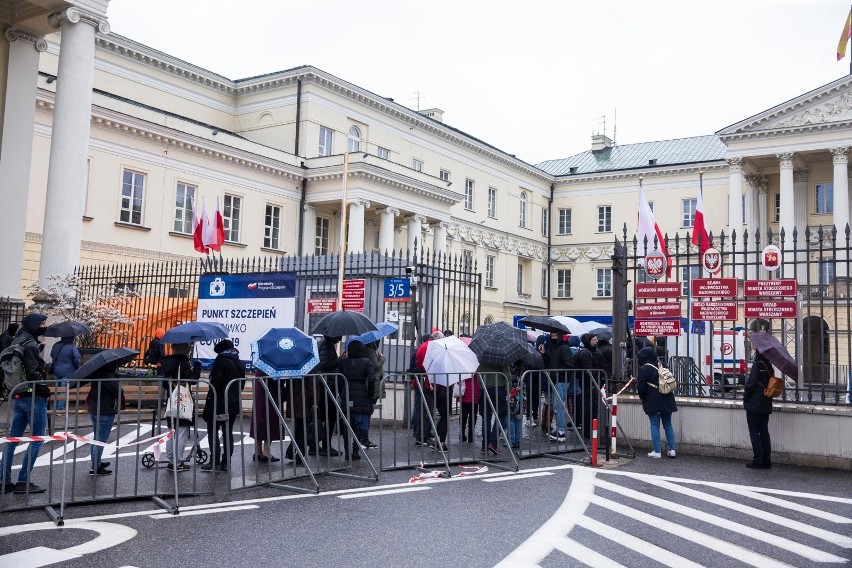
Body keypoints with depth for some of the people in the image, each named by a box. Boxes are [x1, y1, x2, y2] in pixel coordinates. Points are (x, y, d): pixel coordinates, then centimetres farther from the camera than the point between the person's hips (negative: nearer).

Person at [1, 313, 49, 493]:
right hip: (33, 397, -9)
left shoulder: (18, 342, 14)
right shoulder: (30, 345, -15)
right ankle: (23, 481, -1)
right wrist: (46, 389, -11)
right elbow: (33, 373, -21)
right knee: (37, 439, -1)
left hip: (18, 396, 9)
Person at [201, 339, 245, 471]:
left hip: (219, 403, -7)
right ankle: (226, 462, 9)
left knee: (213, 431, -1)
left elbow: (215, 383, -16)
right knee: (228, 432, 10)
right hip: (234, 404, 7)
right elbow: (242, 383, 16)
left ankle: (214, 460, -7)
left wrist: (210, 400, -13)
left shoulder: (221, 361, -10)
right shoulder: (239, 364, 14)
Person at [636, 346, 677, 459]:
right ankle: (672, 450, 13)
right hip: (667, 401, 6)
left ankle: (657, 451, 1)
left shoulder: (644, 369, -11)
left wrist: (642, 397, 7)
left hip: (653, 402, -6)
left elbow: (641, 387, -12)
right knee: (668, 425, 13)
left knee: (655, 426, 1)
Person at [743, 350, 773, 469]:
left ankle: (758, 461, -2)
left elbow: (751, 383, -17)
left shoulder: (757, 365, -14)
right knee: (764, 431, 11)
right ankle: (767, 461, 13)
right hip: (766, 405, 7)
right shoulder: (769, 367, 9)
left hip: (754, 404, -7)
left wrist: (745, 397, -4)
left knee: (754, 432, -1)